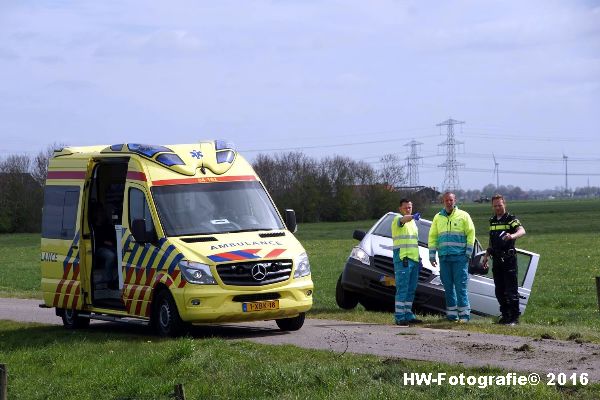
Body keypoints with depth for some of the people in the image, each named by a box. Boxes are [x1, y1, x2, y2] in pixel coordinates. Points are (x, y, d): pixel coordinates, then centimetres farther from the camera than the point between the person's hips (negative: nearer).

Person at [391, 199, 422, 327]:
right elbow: (403, 219, -31)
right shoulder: (398, 219, -5)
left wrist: (418, 258, 20)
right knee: (402, 289, -11)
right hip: (402, 259, -8)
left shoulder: (412, 222, 21)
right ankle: (399, 317, -12)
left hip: (414, 259, 8)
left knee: (411, 290, 10)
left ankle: (408, 315, 17)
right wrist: (413, 216, -52)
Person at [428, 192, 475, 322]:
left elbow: (471, 233, 2)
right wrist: (432, 255, 8)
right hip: (444, 257, 4)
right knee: (448, 286, 4)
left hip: (459, 256, -4)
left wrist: (468, 252, -5)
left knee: (461, 285, -8)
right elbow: (432, 237, 15)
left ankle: (464, 314, -7)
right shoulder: (438, 217, 14)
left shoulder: (463, 216, 4)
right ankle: (452, 313, 9)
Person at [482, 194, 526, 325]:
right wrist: (486, 255, 21)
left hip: (509, 259, -7)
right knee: (499, 290, 8)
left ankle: (514, 317, -5)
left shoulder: (511, 219, -5)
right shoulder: (492, 221, 17)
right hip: (497, 260, 7)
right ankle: (505, 315, 17)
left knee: (511, 290, -8)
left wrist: (512, 236, -44)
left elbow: (522, 230, -24)